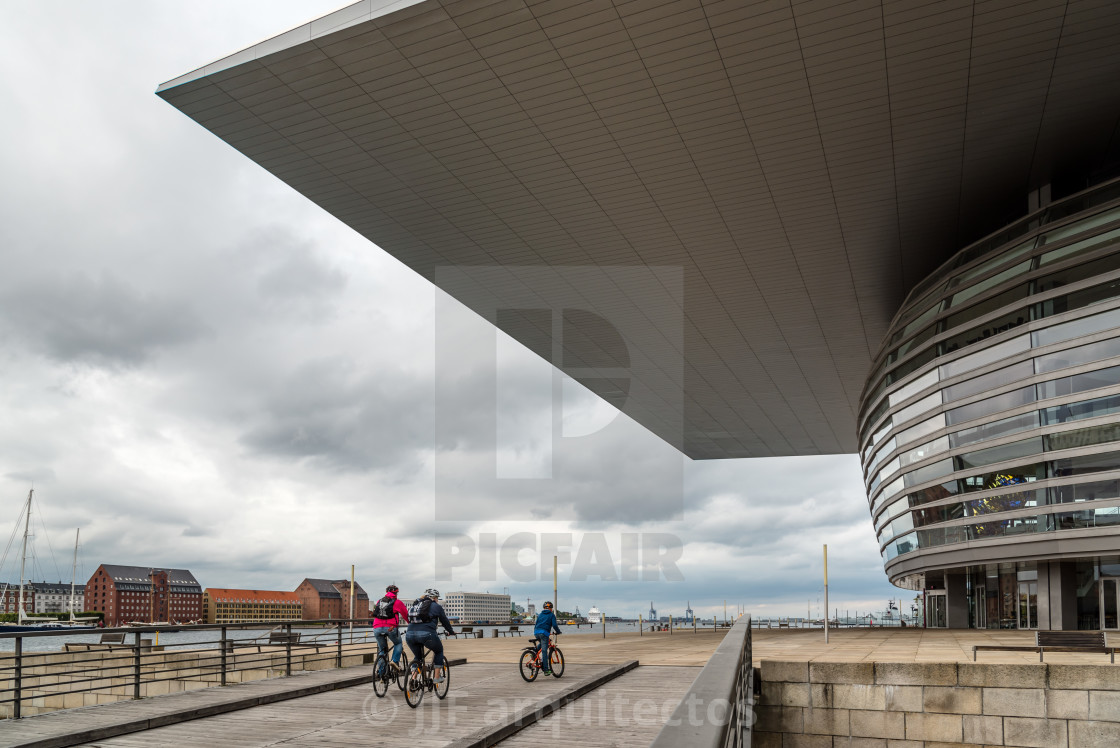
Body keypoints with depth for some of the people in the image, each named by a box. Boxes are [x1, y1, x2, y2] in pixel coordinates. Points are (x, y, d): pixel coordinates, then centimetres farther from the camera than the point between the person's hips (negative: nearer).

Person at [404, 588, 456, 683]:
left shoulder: (415, 604, 26)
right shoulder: (436, 606, 12)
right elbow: (445, 621, 19)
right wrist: (451, 632, 36)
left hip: (409, 634, 5)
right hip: (426, 634, -5)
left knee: (416, 656, 28)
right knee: (439, 651, 21)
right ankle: (437, 677, 18)